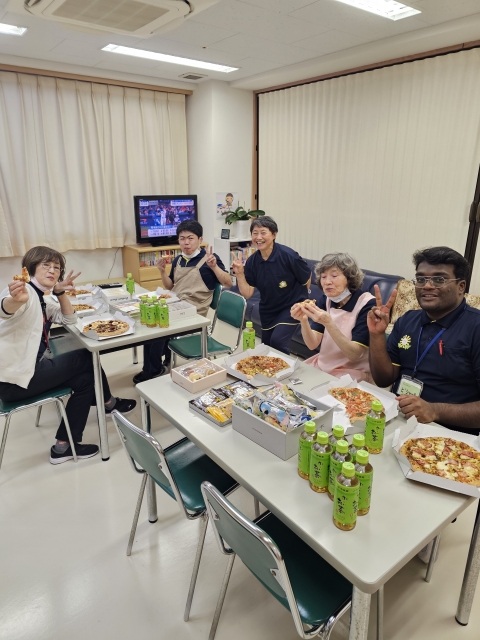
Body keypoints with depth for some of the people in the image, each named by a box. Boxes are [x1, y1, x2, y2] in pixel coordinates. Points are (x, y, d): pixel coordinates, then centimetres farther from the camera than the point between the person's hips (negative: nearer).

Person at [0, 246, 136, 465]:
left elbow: (69, 319, 12)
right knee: (87, 358, -3)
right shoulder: (25, 291, -17)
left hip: (30, 368, 10)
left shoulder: (42, 300, 13)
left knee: (85, 378, 4)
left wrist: (60, 292, -6)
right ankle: (109, 402, 22)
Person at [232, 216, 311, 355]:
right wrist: (240, 274, -25)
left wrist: (300, 299, 5)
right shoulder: (252, 261, -12)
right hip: (268, 310, 5)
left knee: (277, 340, -22)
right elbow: (247, 293, -12)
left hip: (292, 306, -5)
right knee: (266, 347, 16)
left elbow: (306, 279, -8)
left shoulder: (288, 255, -24)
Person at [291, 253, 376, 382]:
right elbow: (312, 344, -7)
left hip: (354, 372, -5)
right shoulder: (327, 300, 0)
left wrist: (328, 323, -35)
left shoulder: (367, 304, -17)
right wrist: (303, 320, -25)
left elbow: (354, 354, -24)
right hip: (323, 365, 6)